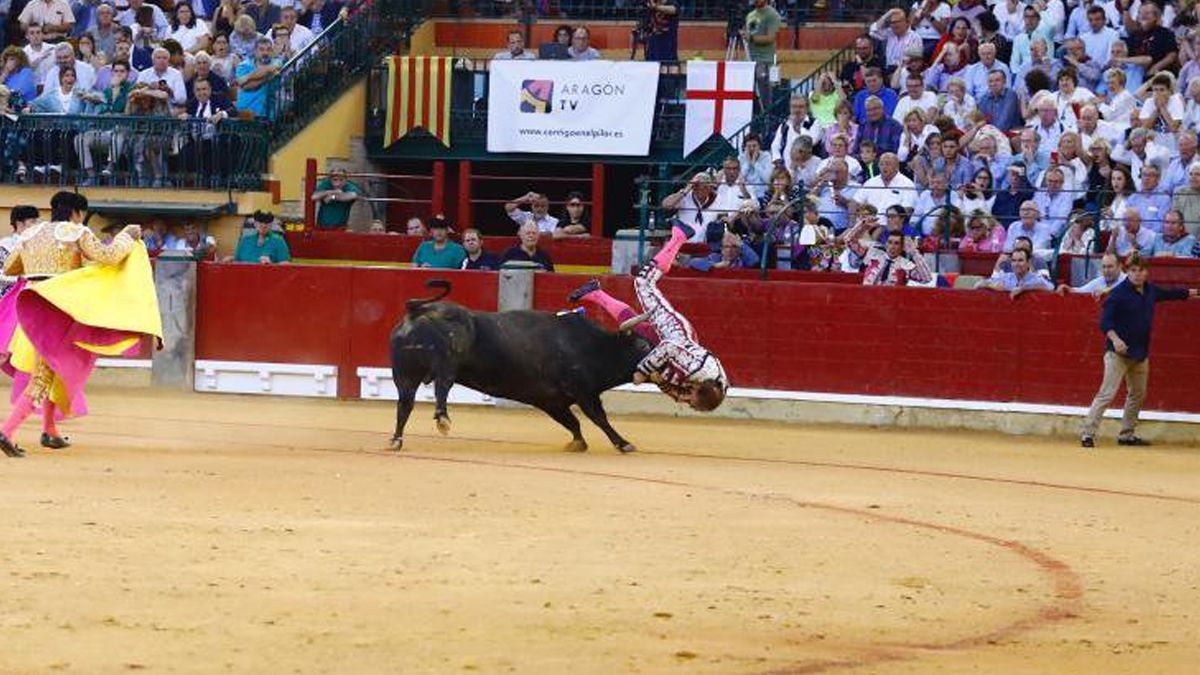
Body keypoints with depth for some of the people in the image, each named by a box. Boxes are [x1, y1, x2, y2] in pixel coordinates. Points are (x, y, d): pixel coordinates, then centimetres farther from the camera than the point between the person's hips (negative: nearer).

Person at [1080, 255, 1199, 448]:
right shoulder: (1118, 293, -14)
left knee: (1138, 394, 16)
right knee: (1107, 393, -15)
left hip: (1140, 353, 8)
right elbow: (1105, 321, -18)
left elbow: (1169, 294, 28)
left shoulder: (1150, 291, 8)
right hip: (1118, 352, -8)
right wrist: (1114, 339, -34)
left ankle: (1127, 435, 28)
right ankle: (1088, 433, -15)